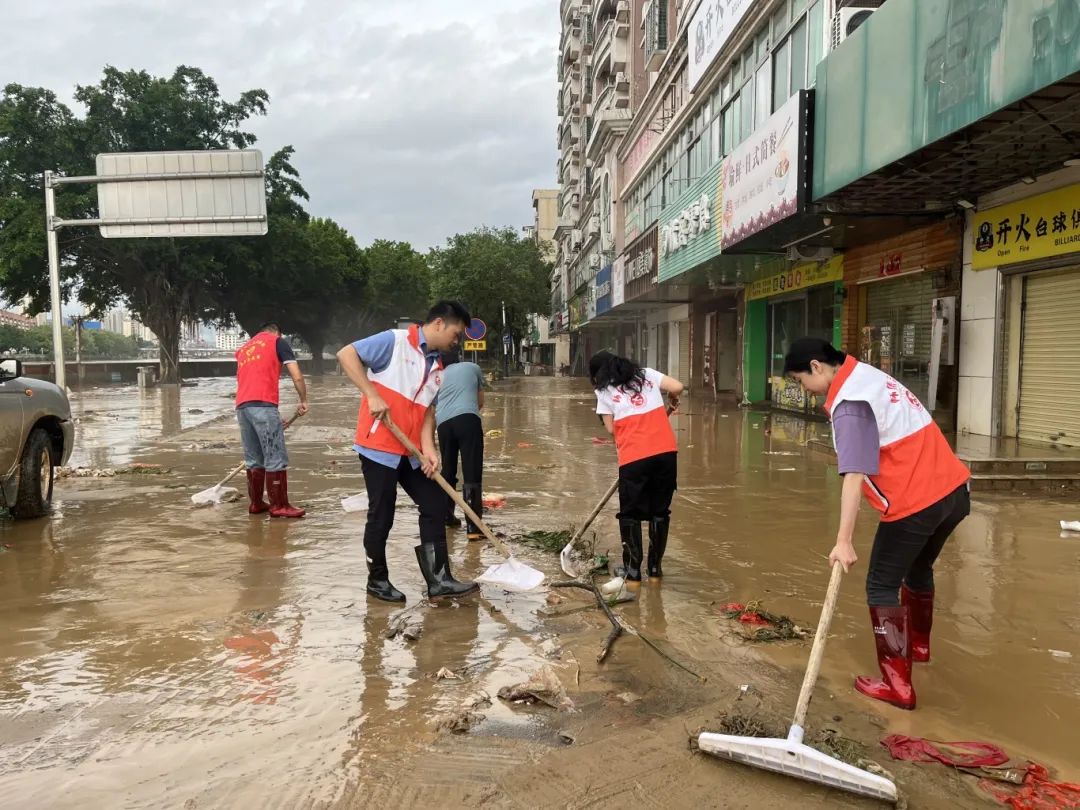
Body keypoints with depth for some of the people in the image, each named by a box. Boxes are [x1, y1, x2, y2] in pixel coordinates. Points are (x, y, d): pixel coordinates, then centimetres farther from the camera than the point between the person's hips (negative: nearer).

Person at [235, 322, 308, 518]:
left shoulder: (244, 348, 29)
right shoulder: (278, 341, 11)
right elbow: (297, 377, 0)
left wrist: (274, 419, 30)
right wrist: (303, 401, 15)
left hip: (241, 406, 7)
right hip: (262, 405, -7)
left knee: (253, 459, 15)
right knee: (276, 458, -2)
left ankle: (256, 503, 20)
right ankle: (279, 506, 0)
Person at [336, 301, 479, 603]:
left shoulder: (436, 367, 13)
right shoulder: (395, 341, -9)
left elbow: (427, 409, 11)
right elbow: (346, 354, -13)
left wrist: (429, 449, -5)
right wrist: (372, 395, -20)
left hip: (411, 451, 8)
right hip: (379, 446, -8)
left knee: (435, 505, 6)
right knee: (381, 516, 2)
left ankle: (438, 579, 12)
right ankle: (378, 580, 20)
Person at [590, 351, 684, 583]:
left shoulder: (604, 391, 8)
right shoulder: (646, 374, 15)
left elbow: (611, 428, 5)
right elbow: (677, 387, 5)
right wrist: (672, 401, 26)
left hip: (633, 457, -3)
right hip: (666, 451, 3)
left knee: (630, 514, 12)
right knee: (660, 511, 14)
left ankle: (632, 569, 14)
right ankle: (655, 567, 21)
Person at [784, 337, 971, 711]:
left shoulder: (849, 403, -18)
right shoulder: (868, 374, 10)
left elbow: (854, 476, -26)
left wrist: (844, 540, -28)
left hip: (917, 503, -9)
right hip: (953, 489, 9)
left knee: (882, 586, 2)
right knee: (919, 569, 28)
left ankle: (897, 684, 4)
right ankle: (918, 644, 50)